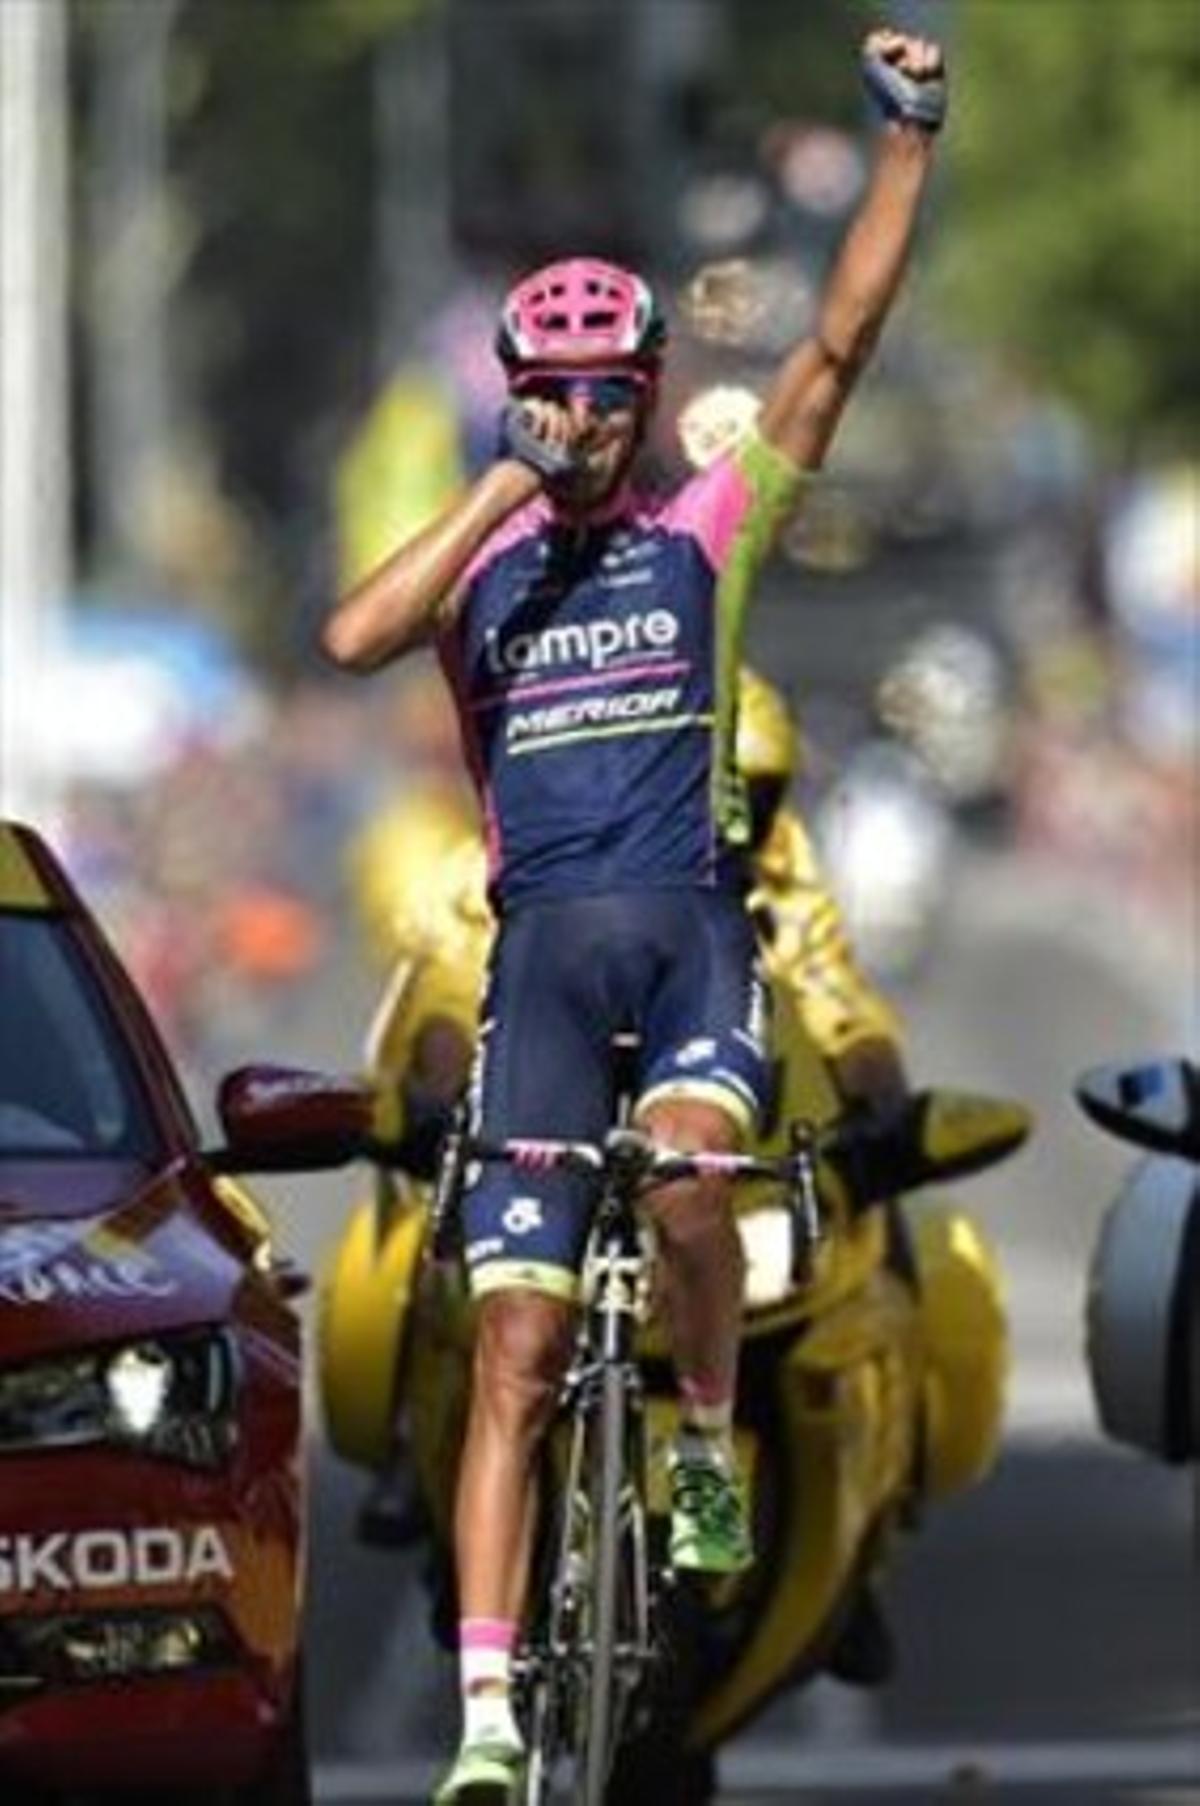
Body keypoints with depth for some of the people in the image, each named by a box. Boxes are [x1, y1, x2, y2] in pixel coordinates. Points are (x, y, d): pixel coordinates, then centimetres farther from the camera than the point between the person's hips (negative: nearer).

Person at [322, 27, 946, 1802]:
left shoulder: (703, 537, 9)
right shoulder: (487, 564, 9)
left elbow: (837, 350, 1)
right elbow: (355, 638, -12)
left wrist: (908, 144, -7)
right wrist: (504, 484, -9)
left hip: (694, 920, -1)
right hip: (545, 938, 1)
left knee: (687, 1155, -34)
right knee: (519, 1341, -7)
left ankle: (712, 1440, -6)